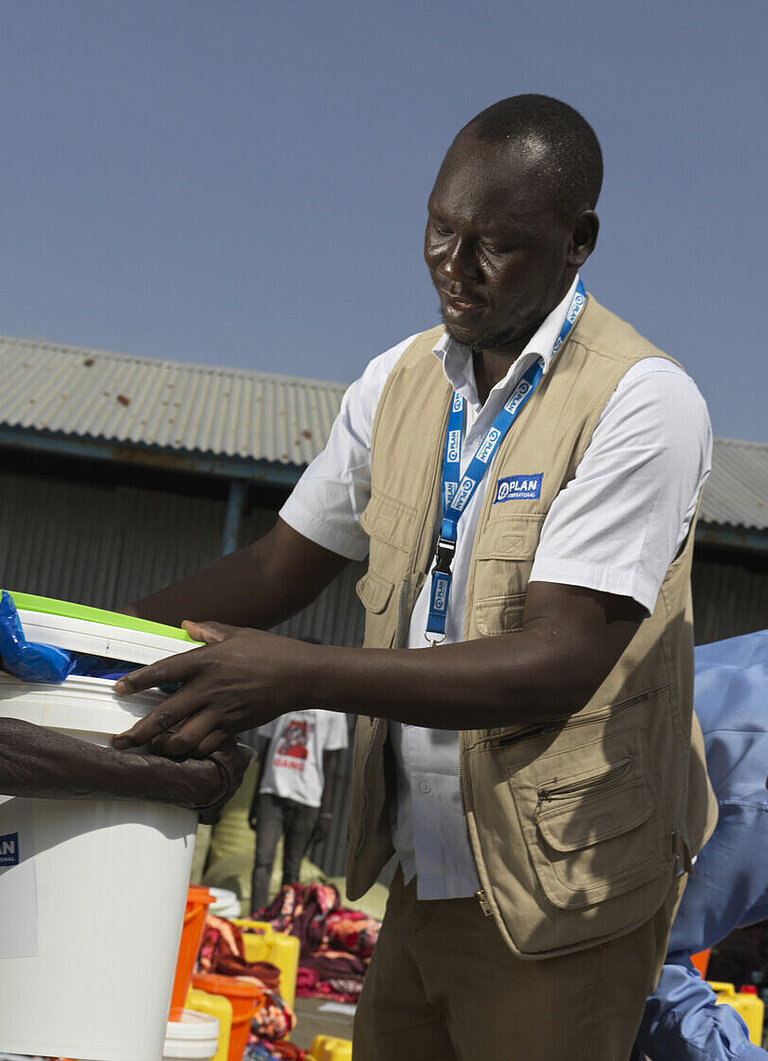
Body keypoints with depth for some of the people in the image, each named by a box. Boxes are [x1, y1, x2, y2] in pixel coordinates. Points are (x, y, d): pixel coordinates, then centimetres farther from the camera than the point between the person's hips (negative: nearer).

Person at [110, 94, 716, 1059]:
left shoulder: (642, 403, -17)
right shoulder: (399, 384, 5)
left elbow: (556, 664, -25)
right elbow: (279, 569, 9)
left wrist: (298, 676, -30)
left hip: (555, 896, -6)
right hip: (424, 870, 6)